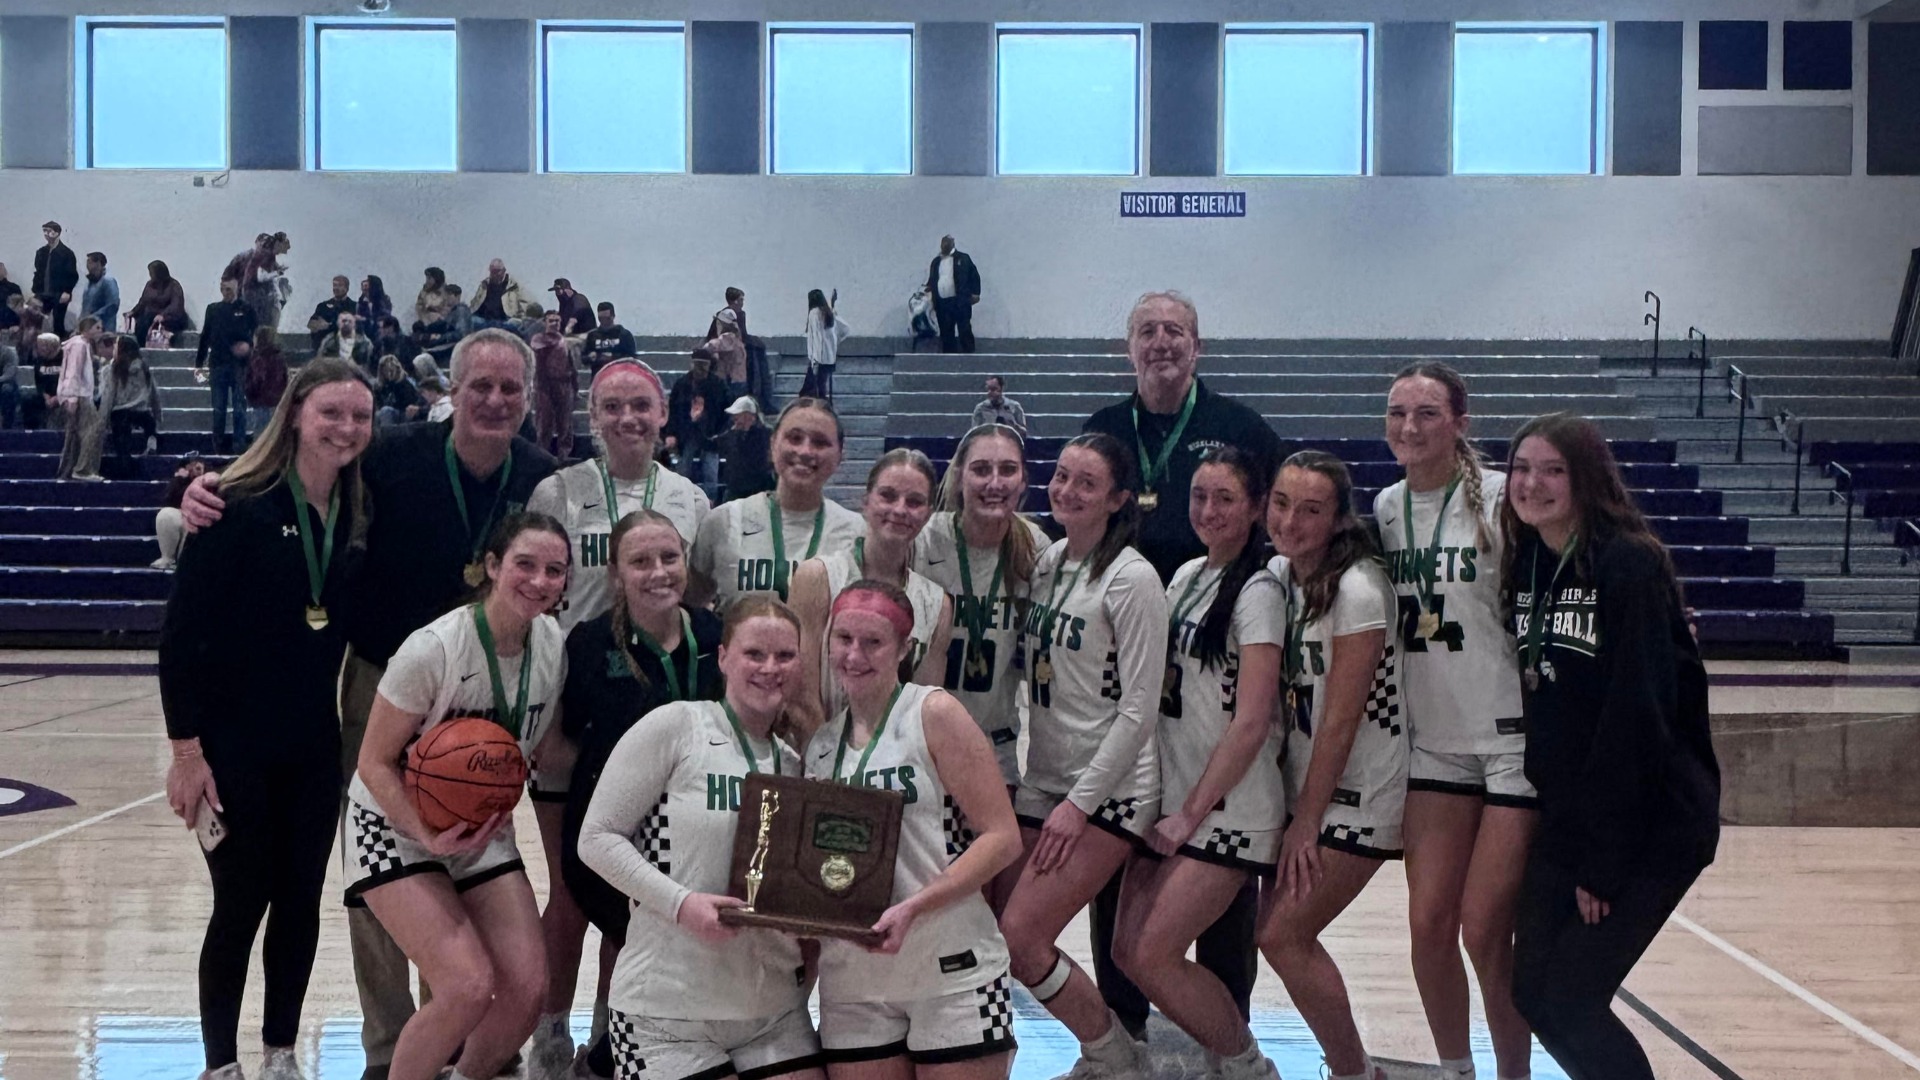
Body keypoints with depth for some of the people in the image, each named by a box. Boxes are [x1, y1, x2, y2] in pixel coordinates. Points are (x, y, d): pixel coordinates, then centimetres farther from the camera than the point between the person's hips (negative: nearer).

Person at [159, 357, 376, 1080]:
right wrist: (187, 748, -16)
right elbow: (181, 632, -14)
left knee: (300, 899, 10)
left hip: (315, 743, 5)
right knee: (241, 902, 2)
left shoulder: (358, 516, 2)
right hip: (233, 743, -5)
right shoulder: (238, 506, -13)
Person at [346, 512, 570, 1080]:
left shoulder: (553, 644, -6)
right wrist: (428, 836, -29)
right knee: (470, 985, -21)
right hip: (397, 826, -6)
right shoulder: (433, 648, -23)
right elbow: (375, 763, -18)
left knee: (528, 986, -8)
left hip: (483, 831, 6)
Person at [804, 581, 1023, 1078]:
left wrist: (914, 906, -20)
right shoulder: (820, 743, 10)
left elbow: (1003, 837, -10)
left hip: (952, 976, -4)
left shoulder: (935, 714, -5)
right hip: (851, 986, 5)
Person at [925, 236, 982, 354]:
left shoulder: (963, 258, 3)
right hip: (942, 303, 4)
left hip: (960, 302, -4)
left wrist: (975, 293, -8)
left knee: (965, 332, -6)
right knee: (946, 334, 5)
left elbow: (974, 275, 0)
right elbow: (932, 280, 22)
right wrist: (928, 287, 3)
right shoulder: (936, 261, 18)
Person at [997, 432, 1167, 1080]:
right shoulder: (1048, 562, 9)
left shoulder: (1131, 578, -12)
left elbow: (1139, 708, -15)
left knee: (1020, 936, -13)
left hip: (1108, 791, -7)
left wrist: (1080, 802, -15)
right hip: (1042, 782, 7)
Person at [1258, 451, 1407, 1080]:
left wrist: (1306, 823, -13)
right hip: (1305, 790, 8)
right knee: (1284, 932, 7)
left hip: (1356, 799, -7)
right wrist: (1296, 817, 6)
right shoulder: (1278, 574, 3)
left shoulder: (1357, 590, -20)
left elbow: (1341, 722, -18)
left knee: (1282, 935, -7)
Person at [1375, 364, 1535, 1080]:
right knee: (1428, 921, 4)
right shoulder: (1385, 509, 7)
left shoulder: (1500, 500, -10)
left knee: (1484, 931, -4)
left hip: (1516, 742, -5)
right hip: (1435, 743, 5)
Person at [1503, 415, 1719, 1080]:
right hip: (1566, 820, 7)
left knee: (1571, 1000, -8)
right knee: (1532, 992, 8)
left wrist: (1604, 861, -19)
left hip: (1651, 824, -7)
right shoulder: (1526, 565, 6)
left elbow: (1638, 717, -20)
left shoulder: (1629, 565, -16)